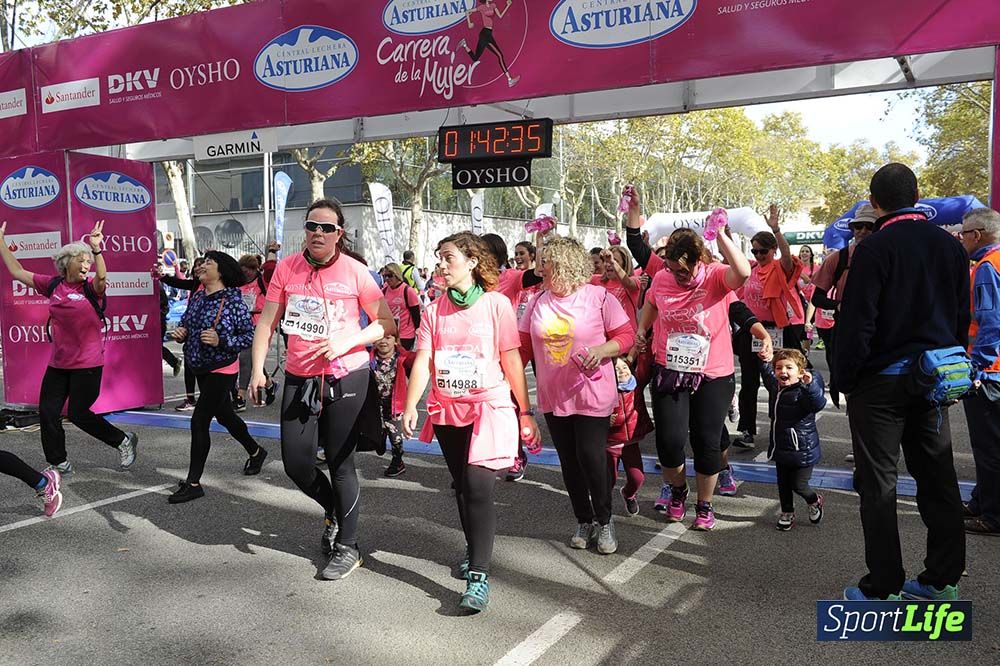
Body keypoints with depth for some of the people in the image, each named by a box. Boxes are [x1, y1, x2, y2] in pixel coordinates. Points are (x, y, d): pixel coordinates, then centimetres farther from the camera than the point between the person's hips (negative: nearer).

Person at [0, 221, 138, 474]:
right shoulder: (54, 285, 3)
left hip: (87, 364, -6)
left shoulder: (92, 288, -9)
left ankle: (124, 441, 19)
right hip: (58, 363, 6)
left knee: (78, 414, -1)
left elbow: (102, 277, -32)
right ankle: (59, 464, 24)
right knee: (47, 412, 8)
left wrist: (97, 250, -47)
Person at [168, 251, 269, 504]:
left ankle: (193, 483, 0)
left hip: (222, 370, -8)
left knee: (199, 421, -10)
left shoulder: (233, 300, -15)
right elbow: (185, 324, 18)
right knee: (224, 416, 21)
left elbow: (250, 337, -15)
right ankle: (255, 452, 45)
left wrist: (221, 341, -27)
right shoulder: (197, 297, 5)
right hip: (200, 369, 8)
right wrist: (180, 333, -4)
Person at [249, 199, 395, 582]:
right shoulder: (287, 269, 0)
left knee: (340, 463, 3)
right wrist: (257, 369, -9)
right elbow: (267, 322, 2)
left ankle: (348, 547, 20)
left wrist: (346, 341, -18)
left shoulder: (355, 272, -7)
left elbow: (387, 324, -4)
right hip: (299, 377, 4)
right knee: (295, 463, 6)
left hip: (345, 377, -3)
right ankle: (333, 511, 37)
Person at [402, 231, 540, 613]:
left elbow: (512, 361, -3)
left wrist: (526, 412, -1)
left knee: (477, 485, -14)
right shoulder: (435, 310, 5)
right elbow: (422, 362, -2)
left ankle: (479, 576, -10)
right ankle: (474, 549, 36)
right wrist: (409, 407, -15)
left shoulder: (497, 304, -4)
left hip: (489, 408, -4)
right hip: (447, 410, 4)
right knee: (461, 485, 15)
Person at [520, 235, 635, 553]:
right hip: (554, 396, 5)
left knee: (592, 458, -5)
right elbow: (524, 345, 7)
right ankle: (584, 520, 30)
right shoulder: (537, 302, 5)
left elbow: (626, 335, -8)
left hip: (592, 394, -5)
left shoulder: (598, 296, -10)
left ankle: (605, 521, 18)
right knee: (569, 462, 13)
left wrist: (601, 350, -24)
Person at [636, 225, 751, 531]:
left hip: (713, 376, -2)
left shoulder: (716, 276, -12)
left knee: (707, 442, 6)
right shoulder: (661, 279, -2)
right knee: (670, 439, -4)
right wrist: (641, 329, 8)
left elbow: (743, 273, -35)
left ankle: (705, 505, 29)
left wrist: (721, 235, -33)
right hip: (669, 372, 2)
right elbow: (650, 305, 21)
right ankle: (677, 489, 28)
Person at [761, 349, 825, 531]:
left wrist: (810, 385, -53)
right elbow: (767, 373, 24)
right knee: (783, 483, 16)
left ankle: (815, 501, 34)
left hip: (802, 449, -7)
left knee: (798, 485, 2)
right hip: (781, 447, 7)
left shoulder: (803, 391, -21)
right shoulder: (774, 386, 1)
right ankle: (787, 513, 35)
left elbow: (818, 405, -40)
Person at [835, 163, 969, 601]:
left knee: (878, 483, 2)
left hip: (881, 381, -6)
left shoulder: (874, 249, -13)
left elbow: (856, 323, -16)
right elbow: (963, 318, 12)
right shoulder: (951, 247, 7)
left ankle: (883, 588, 8)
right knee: (938, 478, 14)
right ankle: (942, 578, 24)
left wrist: (844, 379, -7)